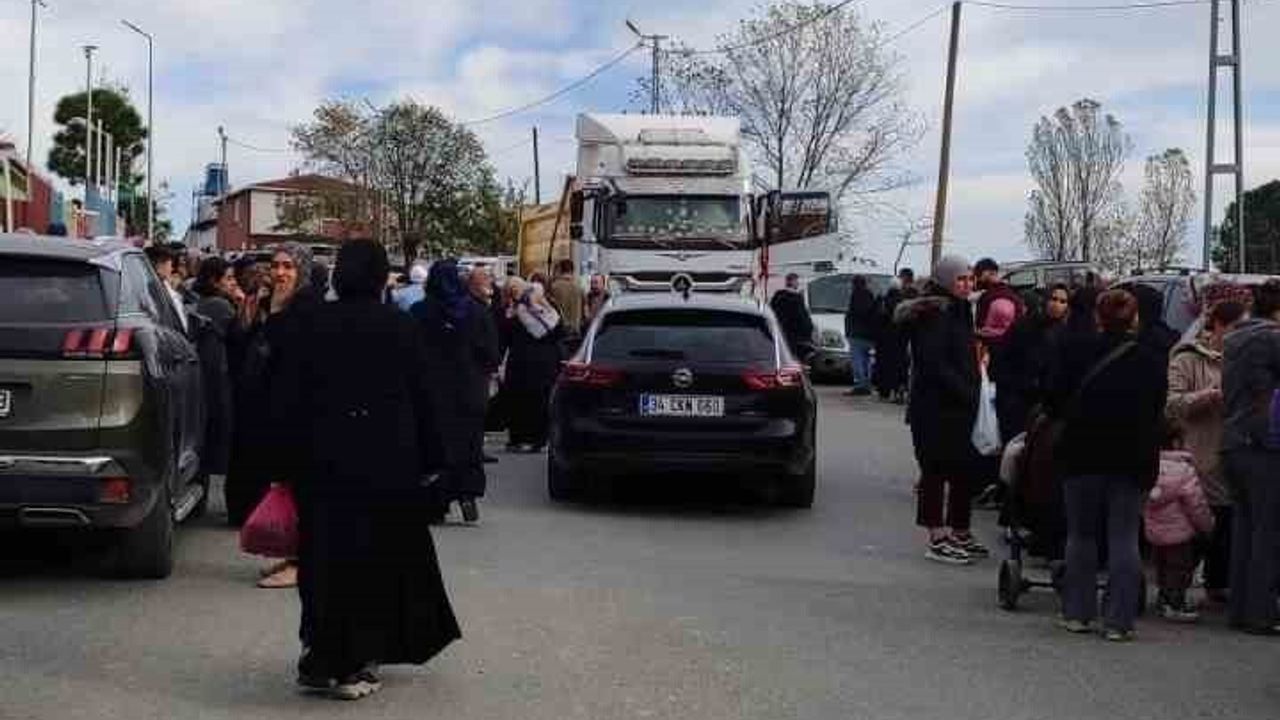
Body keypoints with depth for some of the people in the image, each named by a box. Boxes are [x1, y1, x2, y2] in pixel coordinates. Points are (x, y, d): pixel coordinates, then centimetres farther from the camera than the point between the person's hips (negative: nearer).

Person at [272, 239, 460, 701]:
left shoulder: (312, 327, 0)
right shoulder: (402, 329, -3)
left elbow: (287, 401, 0)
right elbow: (421, 401, -1)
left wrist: (289, 463, 6)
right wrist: (425, 460, 6)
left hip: (324, 461, 2)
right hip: (388, 464, -1)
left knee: (326, 559, 10)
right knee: (376, 559, 6)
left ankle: (321, 659, 15)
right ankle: (352, 665, 6)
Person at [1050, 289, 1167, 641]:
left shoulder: (1076, 351, -5)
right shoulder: (1152, 360, -1)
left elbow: (1055, 402, -2)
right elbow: (1158, 413, 5)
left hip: (1083, 456, 0)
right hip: (1131, 460, 0)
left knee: (1081, 535, 11)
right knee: (1124, 539, 4)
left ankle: (1077, 613, 14)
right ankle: (1119, 620, 2)